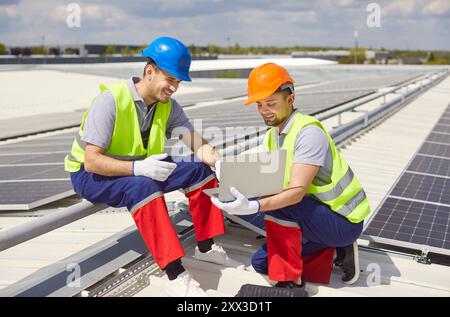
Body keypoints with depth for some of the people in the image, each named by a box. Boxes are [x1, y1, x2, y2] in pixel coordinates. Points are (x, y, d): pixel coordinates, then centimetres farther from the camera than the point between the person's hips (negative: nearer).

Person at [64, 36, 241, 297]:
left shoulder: (168, 106, -4)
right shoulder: (111, 100, -24)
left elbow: (199, 145, -8)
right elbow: (91, 161, -27)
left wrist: (220, 162, -31)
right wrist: (138, 168, -40)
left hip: (142, 169, 7)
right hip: (91, 175, -6)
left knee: (200, 170, -10)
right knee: (143, 186, -38)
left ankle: (206, 247, 3)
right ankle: (175, 275, -36)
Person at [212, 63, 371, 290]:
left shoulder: (308, 132, -24)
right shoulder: (272, 136, 3)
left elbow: (297, 191, -33)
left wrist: (253, 207, -47)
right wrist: (240, 198, -21)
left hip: (343, 222, -9)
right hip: (314, 217, 9)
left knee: (278, 205, -30)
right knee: (261, 262, 6)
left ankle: (291, 279, -14)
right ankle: (335, 253, 6)